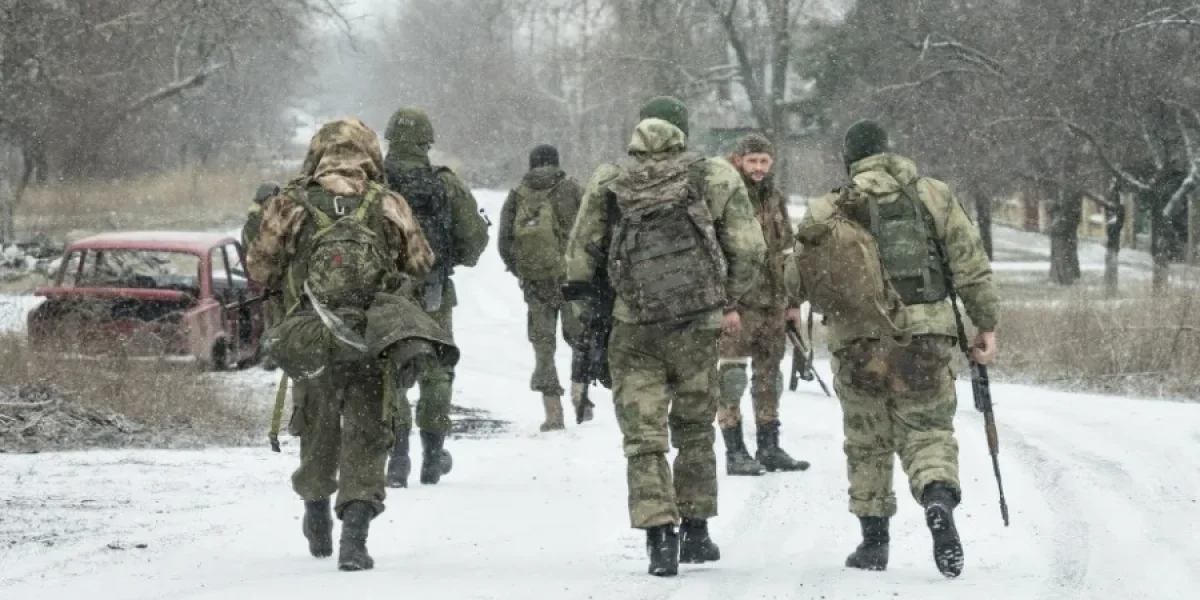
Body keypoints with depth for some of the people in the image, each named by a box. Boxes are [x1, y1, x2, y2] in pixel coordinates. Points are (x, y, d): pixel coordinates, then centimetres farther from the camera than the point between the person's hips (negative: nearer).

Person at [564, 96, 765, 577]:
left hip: (633, 327, 0)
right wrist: (729, 300, 14)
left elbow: (581, 252, 3)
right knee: (694, 430, 17)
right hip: (698, 322, 0)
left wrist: (581, 293, 20)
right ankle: (695, 532, 23)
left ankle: (659, 537, -12)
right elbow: (748, 249, -1)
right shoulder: (715, 177, 0)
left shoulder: (608, 182, 3)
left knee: (644, 437, 1)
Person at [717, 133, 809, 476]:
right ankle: (735, 452, -5)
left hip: (772, 302, 7)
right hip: (735, 302, -7)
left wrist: (792, 302, 18)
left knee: (769, 373, 12)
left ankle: (769, 447, 21)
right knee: (732, 374, -7)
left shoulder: (776, 200, 14)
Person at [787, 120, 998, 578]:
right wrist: (986, 324, 7)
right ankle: (939, 500, -24)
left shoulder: (826, 213, 3)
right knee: (927, 431, 5)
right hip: (924, 336, -1)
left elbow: (797, 284, 4)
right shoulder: (932, 196, 4)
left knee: (868, 443, 16)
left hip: (857, 341, 1)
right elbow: (971, 265, 2)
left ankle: (874, 541, 19)